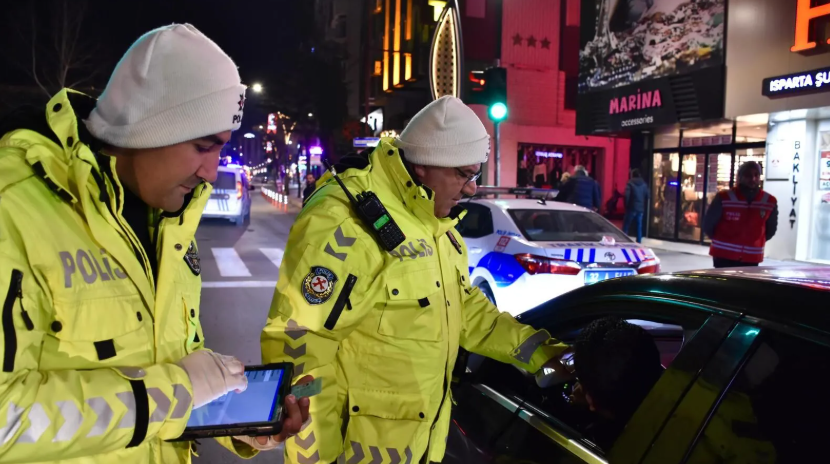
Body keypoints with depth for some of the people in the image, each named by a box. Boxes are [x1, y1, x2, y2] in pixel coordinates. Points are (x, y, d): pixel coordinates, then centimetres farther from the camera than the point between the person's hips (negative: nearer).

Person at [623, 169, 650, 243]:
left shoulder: (630, 183, -7)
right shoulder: (644, 184, 10)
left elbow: (627, 196, -14)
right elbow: (647, 196, 11)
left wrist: (626, 206, -4)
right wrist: (644, 206, 18)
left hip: (631, 208, -5)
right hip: (641, 208, 5)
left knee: (626, 226, 1)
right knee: (639, 227, 8)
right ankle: (639, 242, 8)